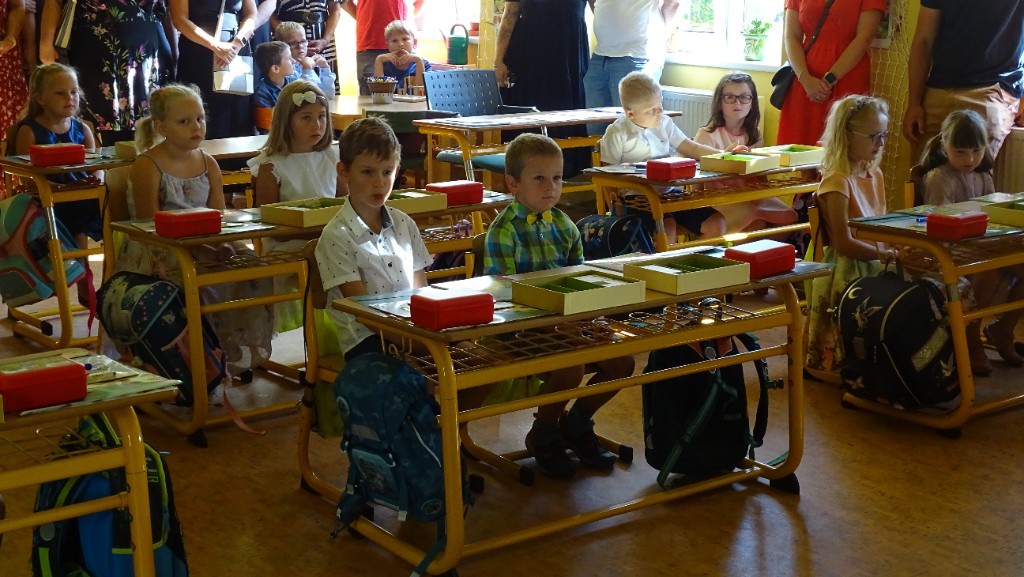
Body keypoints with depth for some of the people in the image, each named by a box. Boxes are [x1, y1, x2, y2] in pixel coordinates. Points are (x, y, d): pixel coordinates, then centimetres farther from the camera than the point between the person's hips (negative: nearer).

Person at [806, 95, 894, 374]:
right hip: (846, 270, -8)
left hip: (874, 265, 8)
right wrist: (888, 254, -21)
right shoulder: (838, 180, -14)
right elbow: (843, 243, -19)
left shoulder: (874, 174, 13)